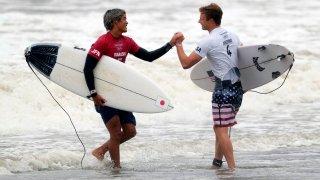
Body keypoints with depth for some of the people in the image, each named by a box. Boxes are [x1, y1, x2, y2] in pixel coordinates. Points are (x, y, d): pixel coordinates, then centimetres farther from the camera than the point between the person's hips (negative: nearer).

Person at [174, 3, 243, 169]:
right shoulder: (233, 36, 10)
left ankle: (232, 167, -13)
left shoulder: (208, 42, -13)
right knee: (219, 128, 19)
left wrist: (178, 44, 2)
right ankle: (217, 163, 24)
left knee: (221, 131, -7)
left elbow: (186, 63, -11)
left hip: (224, 90, -8)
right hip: (237, 88, 8)